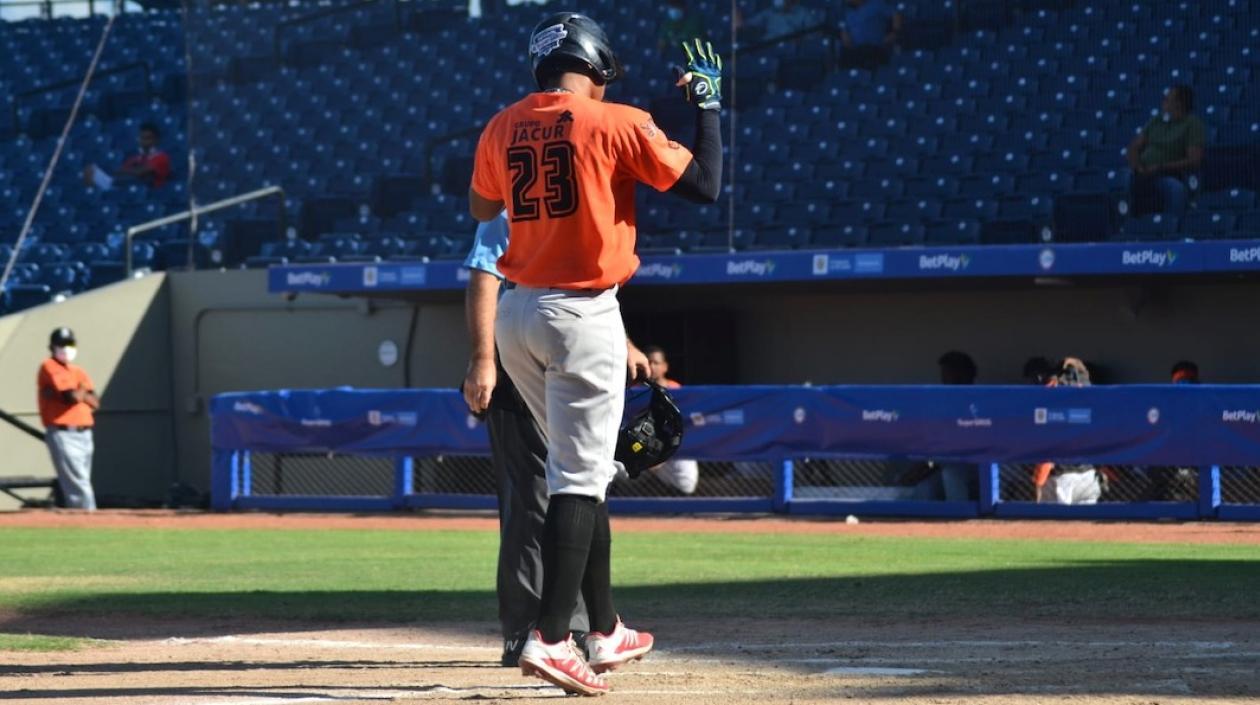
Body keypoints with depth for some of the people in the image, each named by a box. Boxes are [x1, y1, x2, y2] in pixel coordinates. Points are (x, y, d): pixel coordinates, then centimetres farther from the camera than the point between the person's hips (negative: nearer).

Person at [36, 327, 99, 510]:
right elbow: (73, 396, -17)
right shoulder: (50, 368, -5)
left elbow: (94, 403, 6)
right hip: (63, 435, -8)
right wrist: (83, 392, 4)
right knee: (80, 487, -15)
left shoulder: (79, 372, 18)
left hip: (84, 434, 8)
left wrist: (78, 393, -10)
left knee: (80, 485, 9)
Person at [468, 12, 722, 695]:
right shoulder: (617, 124, -9)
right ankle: (550, 639, -19)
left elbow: (480, 209, 22)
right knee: (579, 479, -8)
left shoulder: (502, 129, 7)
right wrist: (708, 100, 4)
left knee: (583, 471, 19)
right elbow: (706, 185, -7)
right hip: (583, 316, -6)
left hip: (515, 314, 6)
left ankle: (606, 632, 24)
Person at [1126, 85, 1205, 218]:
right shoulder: (1155, 121, 19)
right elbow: (1133, 148, 18)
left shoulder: (1192, 124, 2)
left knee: (1175, 188, -38)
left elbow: (1194, 161, -8)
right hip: (1142, 176, 5)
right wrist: (1137, 166, -5)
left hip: (1169, 176, -5)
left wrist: (1161, 168, -15)